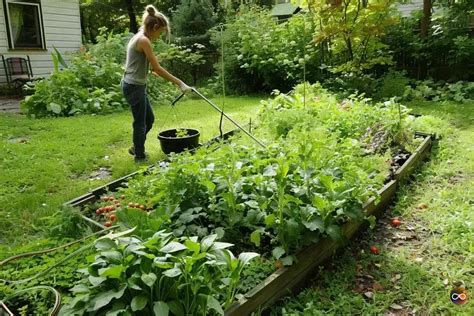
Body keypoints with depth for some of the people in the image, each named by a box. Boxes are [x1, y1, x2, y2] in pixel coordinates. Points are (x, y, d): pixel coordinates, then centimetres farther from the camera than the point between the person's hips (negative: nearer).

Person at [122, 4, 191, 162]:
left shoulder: (139, 37, 13)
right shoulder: (144, 40, -18)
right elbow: (157, 68, -19)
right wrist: (180, 83, -17)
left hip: (135, 85, 10)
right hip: (134, 86, -10)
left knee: (149, 119, 20)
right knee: (140, 122, 1)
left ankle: (136, 147, 36)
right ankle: (140, 157, 15)